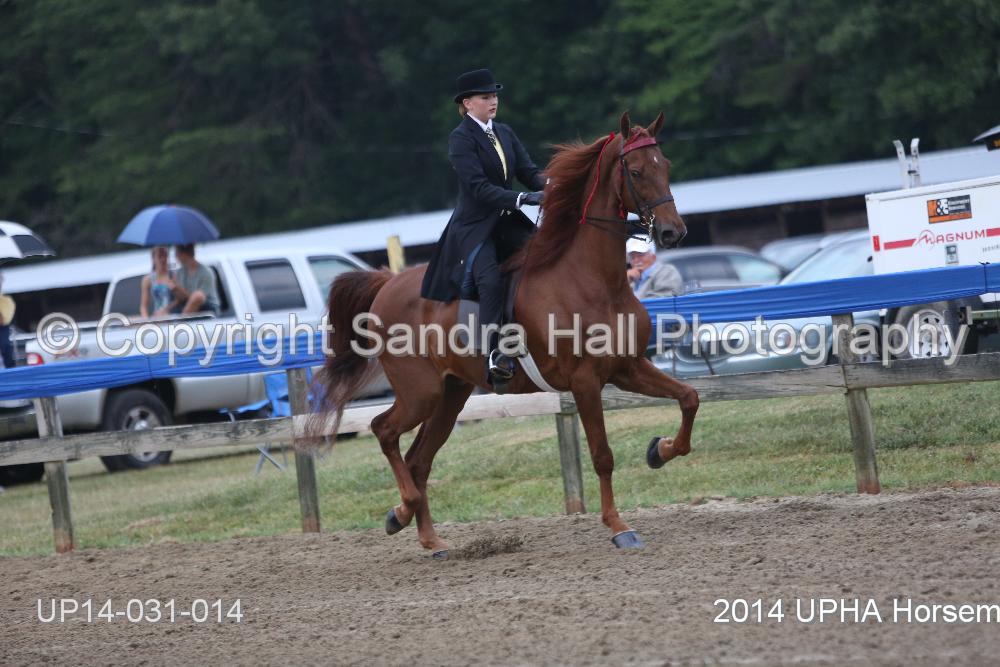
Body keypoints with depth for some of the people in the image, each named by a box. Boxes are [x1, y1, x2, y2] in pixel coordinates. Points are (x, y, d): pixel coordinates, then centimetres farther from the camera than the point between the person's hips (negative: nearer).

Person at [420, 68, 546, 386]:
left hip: (507, 221, 7)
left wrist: (549, 188, -16)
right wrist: (523, 199, -28)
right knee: (491, 281, -27)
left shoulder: (505, 133, 14)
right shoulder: (461, 139, -9)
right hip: (474, 225, -7)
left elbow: (528, 170, 6)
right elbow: (479, 187, -19)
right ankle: (493, 357, -31)